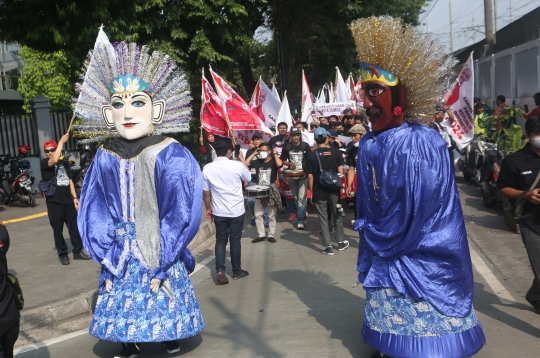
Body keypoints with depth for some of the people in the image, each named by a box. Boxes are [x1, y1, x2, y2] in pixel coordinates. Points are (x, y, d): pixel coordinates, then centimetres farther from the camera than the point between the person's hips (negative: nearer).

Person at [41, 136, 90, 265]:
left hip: (68, 201, 4)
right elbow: (54, 160, -27)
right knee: (58, 230, 4)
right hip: (54, 202, -4)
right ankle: (62, 254, 15)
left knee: (74, 227, 7)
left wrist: (75, 197, 6)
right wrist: (62, 141, -20)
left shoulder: (64, 163, 11)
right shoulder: (44, 163, -4)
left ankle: (78, 251, 16)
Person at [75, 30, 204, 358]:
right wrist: (108, 263, -4)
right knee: (123, 310, 14)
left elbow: (181, 216, -13)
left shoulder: (174, 157, -14)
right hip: (121, 262, 3)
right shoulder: (105, 159, -4)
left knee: (165, 313, 12)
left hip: (165, 262, -2)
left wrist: (159, 266, -12)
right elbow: (95, 216, 1)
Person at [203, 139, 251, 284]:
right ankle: (237, 271, 22)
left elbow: (206, 192, 1)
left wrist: (208, 209, 15)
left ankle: (220, 271, -1)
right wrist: (242, 160, 23)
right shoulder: (237, 166, -11)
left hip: (218, 212, 2)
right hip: (237, 211, -1)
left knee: (220, 240, 13)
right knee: (235, 241, 11)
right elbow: (249, 178, 10)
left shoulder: (207, 168, -6)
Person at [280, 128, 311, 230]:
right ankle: (302, 215, 32)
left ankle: (300, 221, -7)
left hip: (303, 175, -3)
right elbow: (283, 161, 7)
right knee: (296, 198, 14)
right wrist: (290, 164, -13)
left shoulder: (305, 146, -3)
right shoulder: (287, 147, 1)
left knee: (302, 198, -11)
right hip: (292, 175, 3)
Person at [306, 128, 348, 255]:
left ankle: (328, 246, 8)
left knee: (323, 219, 6)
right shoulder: (335, 151, -4)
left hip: (319, 192, -1)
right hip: (334, 190, 1)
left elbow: (310, 176, -7)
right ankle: (341, 242, 27)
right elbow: (340, 171, -5)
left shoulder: (312, 155, -6)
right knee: (337, 216, 17)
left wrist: (311, 192, 3)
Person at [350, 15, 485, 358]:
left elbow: (423, 208, -17)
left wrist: (385, 244, -7)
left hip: (423, 260, -6)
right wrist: (375, 243, 8)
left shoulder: (423, 143, -18)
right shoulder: (368, 146, 1)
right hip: (384, 258, 6)